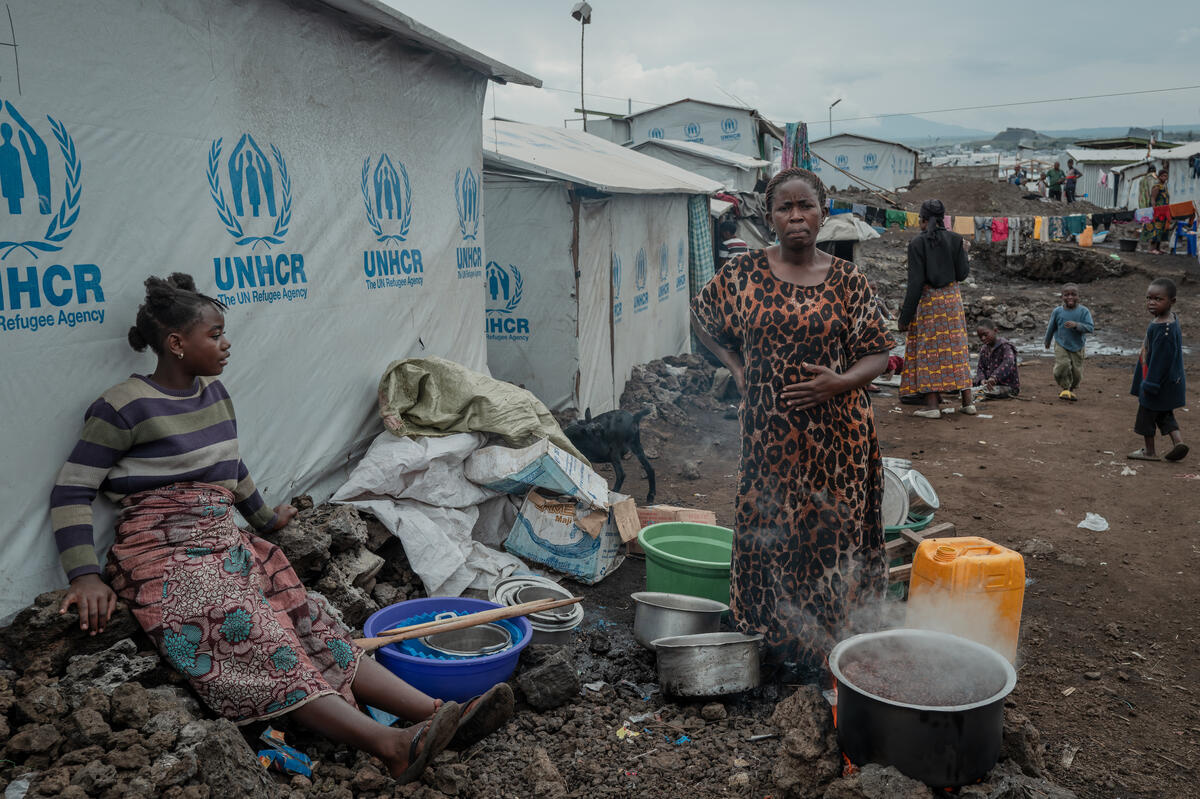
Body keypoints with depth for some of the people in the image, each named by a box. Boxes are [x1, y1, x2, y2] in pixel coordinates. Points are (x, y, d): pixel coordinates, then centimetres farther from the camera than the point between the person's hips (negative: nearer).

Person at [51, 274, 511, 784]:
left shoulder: (212, 392, 14)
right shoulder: (124, 407, -7)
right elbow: (71, 493, -7)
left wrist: (263, 518, 37)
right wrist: (85, 575, -18)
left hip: (228, 546, 7)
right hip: (166, 557, -7)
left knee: (310, 623, -11)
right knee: (263, 644, -25)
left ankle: (437, 714, -24)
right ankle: (391, 747, -41)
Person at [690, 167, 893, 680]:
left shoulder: (847, 280, -1)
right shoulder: (745, 272, 0)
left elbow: (878, 353, 1)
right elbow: (701, 317, 14)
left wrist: (842, 381, -18)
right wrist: (735, 365, 4)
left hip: (838, 431, 0)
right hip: (770, 430, 0)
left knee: (834, 527, 7)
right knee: (775, 527, 7)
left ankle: (830, 636, 24)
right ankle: (783, 638, 25)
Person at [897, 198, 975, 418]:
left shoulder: (917, 243, -11)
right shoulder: (955, 239, 0)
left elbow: (915, 282, -14)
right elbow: (962, 274, 0)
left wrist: (905, 316, -11)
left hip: (927, 300, -4)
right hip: (952, 298, 4)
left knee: (928, 349, 2)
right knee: (956, 347, 12)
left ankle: (932, 404, 0)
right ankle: (967, 401, 15)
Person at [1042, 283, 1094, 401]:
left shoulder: (1083, 311, -10)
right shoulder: (1057, 311, -6)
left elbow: (1090, 328, -16)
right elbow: (1051, 327, 8)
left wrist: (1076, 325, -31)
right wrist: (1047, 341, 20)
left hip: (1077, 347, 1)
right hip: (1061, 345, 0)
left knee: (1077, 371, 4)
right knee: (1062, 365, -20)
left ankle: (1071, 390, 31)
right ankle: (1065, 388, 3)